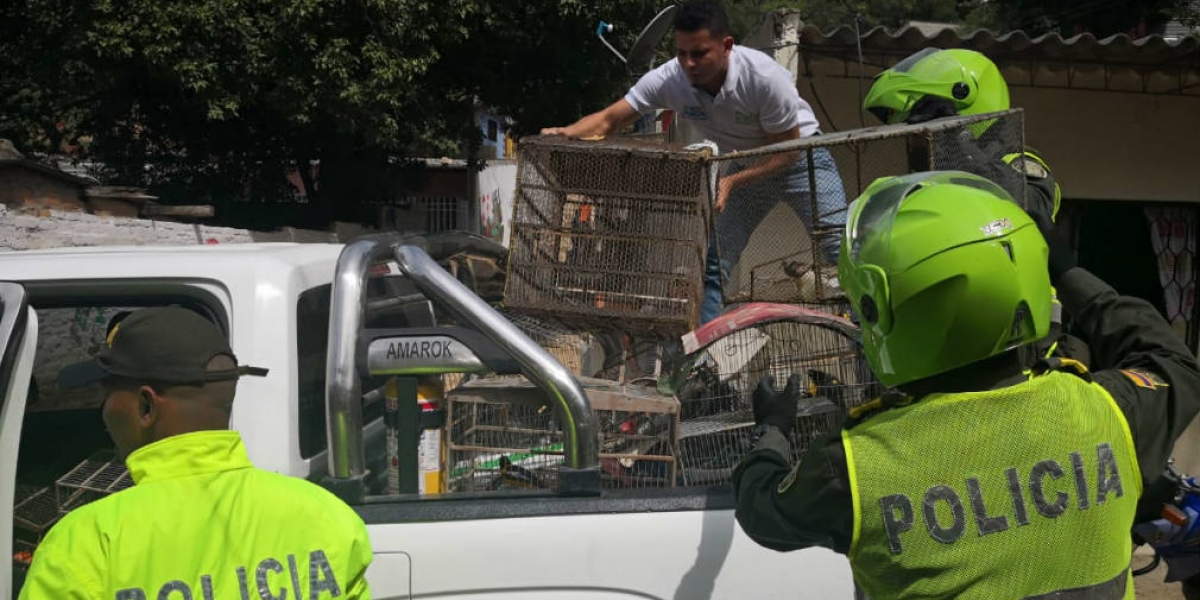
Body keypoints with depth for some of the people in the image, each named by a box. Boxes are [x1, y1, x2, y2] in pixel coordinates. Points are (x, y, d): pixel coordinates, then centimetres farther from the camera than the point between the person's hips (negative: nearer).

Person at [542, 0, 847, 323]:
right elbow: (608, 119, -24)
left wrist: (730, 182, -34)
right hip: (745, 166, 4)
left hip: (800, 155, -4)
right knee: (709, 263, -3)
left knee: (839, 249, -14)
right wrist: (564, 133, -44)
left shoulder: (765, 76, -33)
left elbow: (787, 150, -24)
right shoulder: (668, 79, -24)